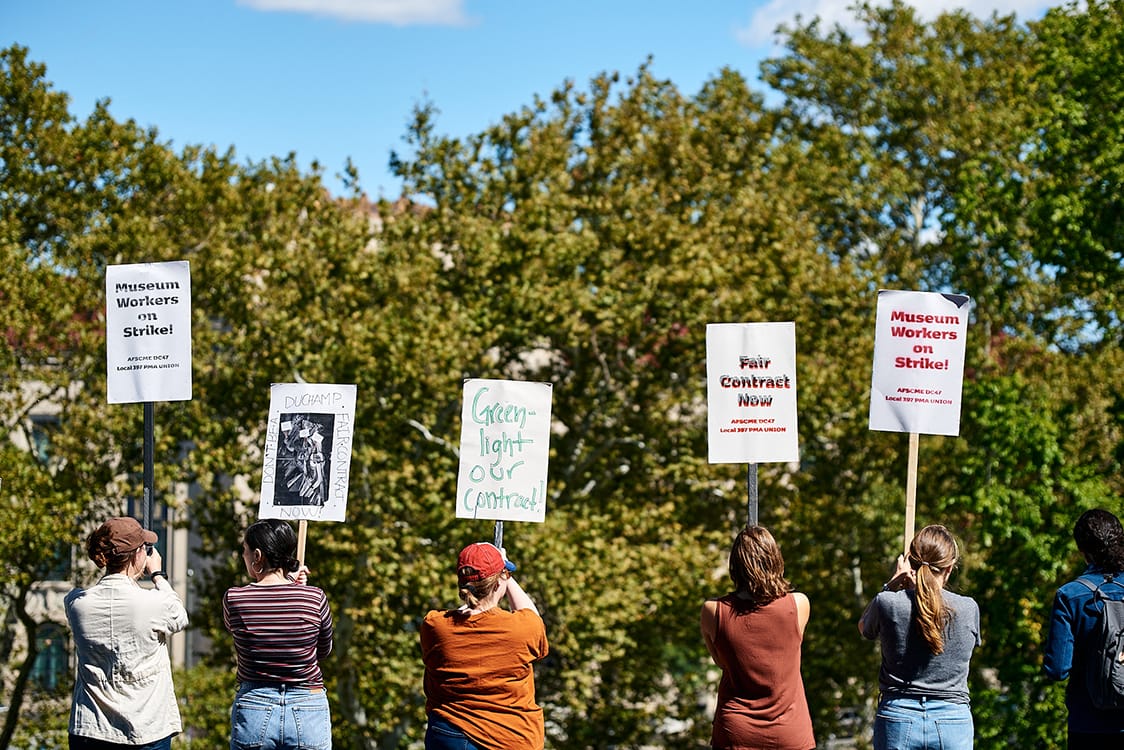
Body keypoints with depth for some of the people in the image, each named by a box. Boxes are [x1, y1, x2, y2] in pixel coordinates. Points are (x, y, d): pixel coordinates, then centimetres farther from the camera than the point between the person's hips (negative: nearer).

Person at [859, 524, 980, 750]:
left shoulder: (888, 604, -6)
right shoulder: (968, 609, -4)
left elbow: (864, 627, 17)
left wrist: (893, 583, 15)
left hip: (897, 718, 0)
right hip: (953, 721, 0)